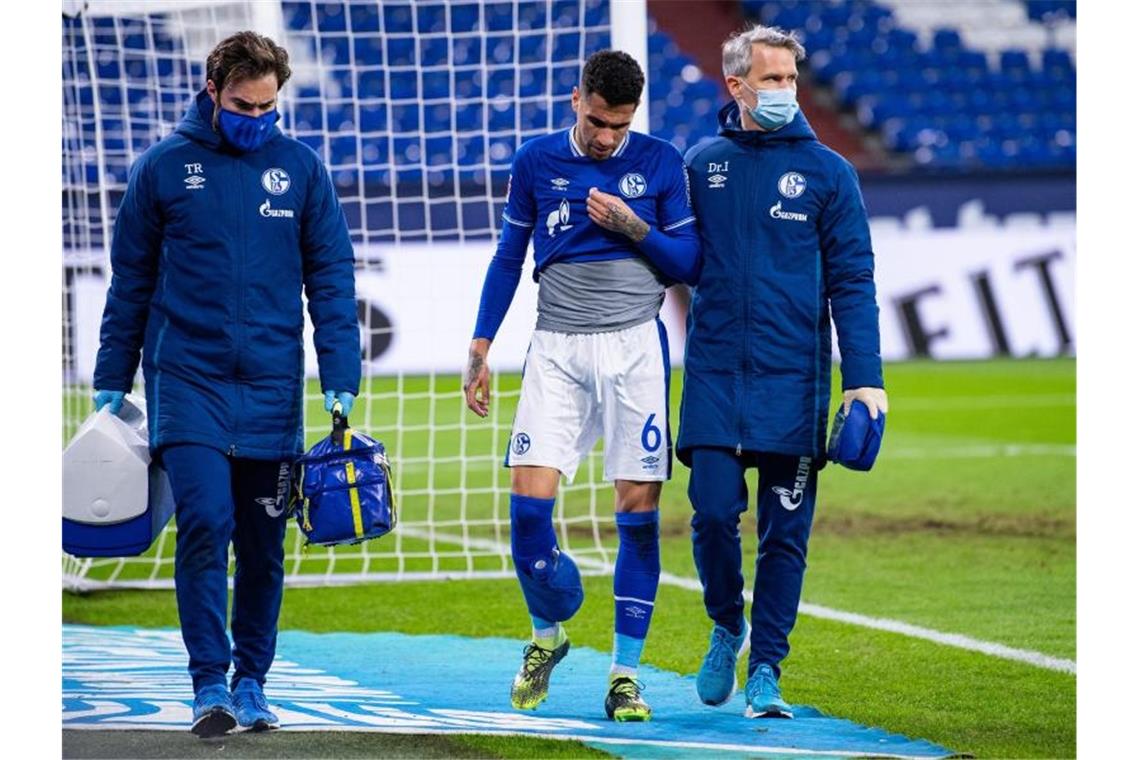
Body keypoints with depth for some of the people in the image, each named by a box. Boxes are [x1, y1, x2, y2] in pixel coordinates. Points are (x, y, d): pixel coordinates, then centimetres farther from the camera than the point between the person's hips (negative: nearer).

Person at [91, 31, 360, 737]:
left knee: (264, 542, 7)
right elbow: (130, 282, 8)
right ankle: (210, 685, -11)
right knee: (204, 520, -15)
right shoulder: (163, 168, 2)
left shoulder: (301, 169, 4)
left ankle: (251, 684, 20)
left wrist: (340, 381, -3)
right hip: (187, 380, -2)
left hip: (272, 387, 2)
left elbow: (332, 279, 5)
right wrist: (112, 384, 7)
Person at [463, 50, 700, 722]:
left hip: (635, 347, -1)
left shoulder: (660, 162, 3)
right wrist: (481, 348, 9)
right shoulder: (537, 161, 6)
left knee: (638, 510, -4)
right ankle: (548, 635, 16)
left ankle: (626, 673, 4)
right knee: (529, 499, -10)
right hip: (558, 349, 1)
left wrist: (636, 228, -10)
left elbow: (691, 265, 6)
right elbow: (509, 257, 13)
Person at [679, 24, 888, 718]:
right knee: (714, 511, -9)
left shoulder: (826, 172, 3)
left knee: (785, 531, 0)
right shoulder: (701, 165, 8)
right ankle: (727, 628, 18)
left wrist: (865, 377, -7)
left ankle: (766, 669, 9)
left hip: (794, 380, -1)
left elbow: (852, 281, 0)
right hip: (715, 375, 1)